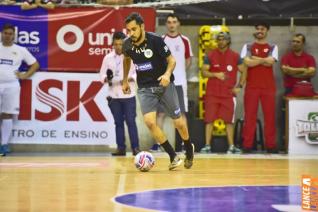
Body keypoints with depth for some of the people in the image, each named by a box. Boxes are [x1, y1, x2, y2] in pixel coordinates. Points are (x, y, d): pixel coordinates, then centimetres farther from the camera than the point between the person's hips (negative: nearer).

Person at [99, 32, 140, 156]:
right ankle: (121, 148, 11)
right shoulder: (108, 58, 5)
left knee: (131, 121, -4)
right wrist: (106, 79, -15)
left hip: (128, 95, -3)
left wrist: (129, 79, -20)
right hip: (114, 95, 3)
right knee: (118, 122, 7)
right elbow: (102, 75, 6)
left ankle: (135, 148, -1)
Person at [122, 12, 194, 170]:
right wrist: (125, 80, 22)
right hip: (145, 88, 2)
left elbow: (171, 60, -11)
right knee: (149, 122, -19)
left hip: (164, 84, -2)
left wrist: (167, 74, -30)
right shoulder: (128, 45, -5)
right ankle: (173, 157, -6)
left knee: (178, 122, 4)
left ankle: (189, 150, 36)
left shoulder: (155, 40, -17)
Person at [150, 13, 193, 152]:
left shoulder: (184, 40, 4)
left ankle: (182, 142, 4)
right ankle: (157, 143, 1)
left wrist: (179, 72, 5)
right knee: (161, 113, 0)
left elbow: (188, 60, 13)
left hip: (180, 82, 0)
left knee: (181, 113, 0)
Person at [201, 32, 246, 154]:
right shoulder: (210, 56, 3)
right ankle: (207, 146, 1)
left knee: (229, 121, 3)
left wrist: (239, 86, 0)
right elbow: (204, 72, -1)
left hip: (229, 93, 0)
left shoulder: (235, 56, 5)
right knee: (209, 120, -3)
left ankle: (231, 146, 9)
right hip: (212, 93, 0)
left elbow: (243, 71, 11)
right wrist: (216, 74, -18)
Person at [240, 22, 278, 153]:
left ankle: (271, 145, 4)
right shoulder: (248, 47, 8)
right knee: (249, 116, -2)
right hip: (251, 87, 0)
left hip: (268, 87, 1)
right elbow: (247, 63, -9)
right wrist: (264, 60, -7)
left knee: (270, 116, 0)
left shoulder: (273, 48, 10)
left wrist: (255, 59, -4)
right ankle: (247, 145, 0)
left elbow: (270, 62, -8)